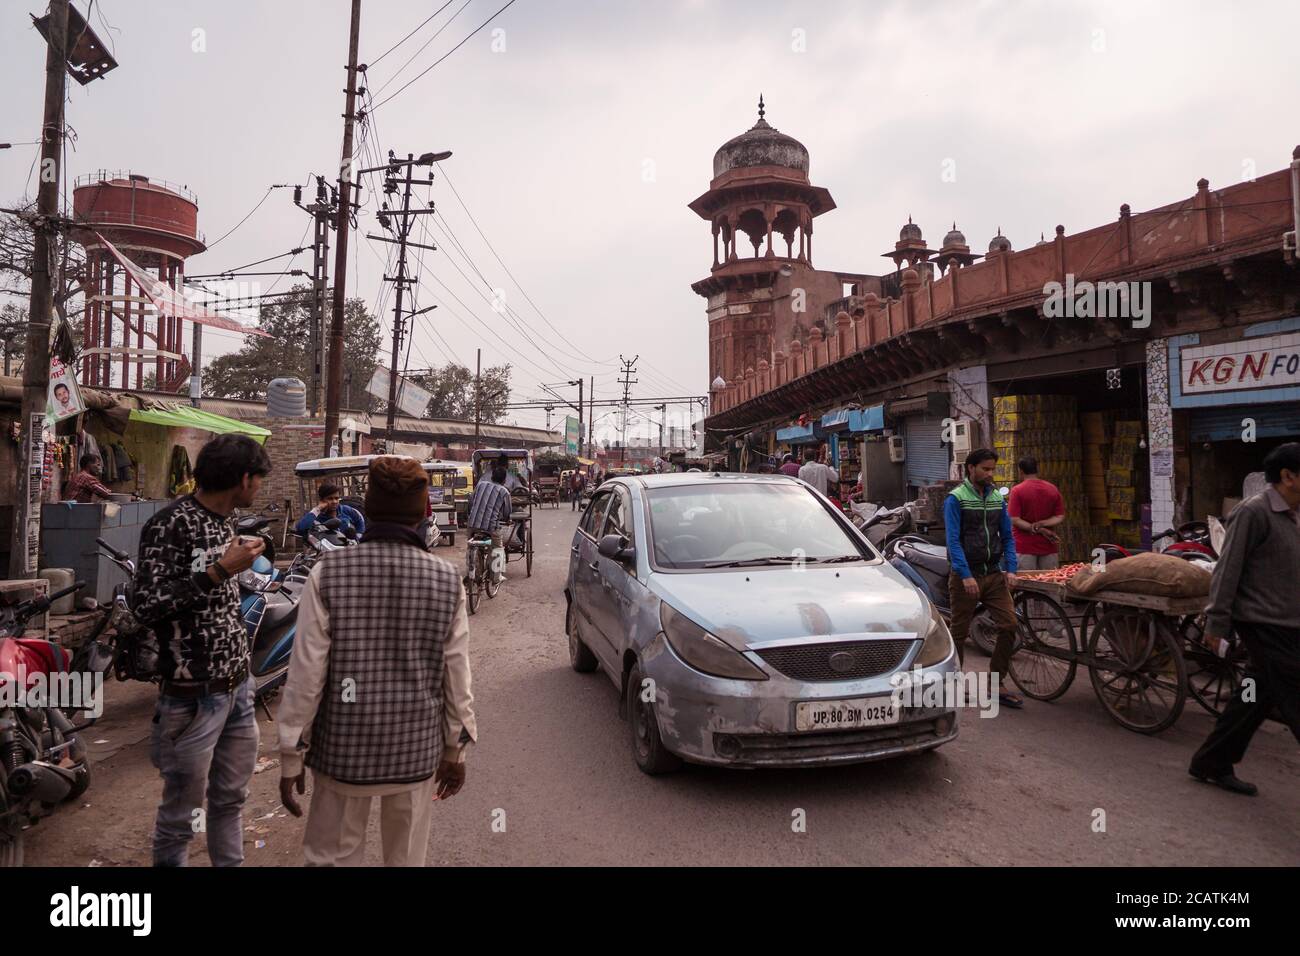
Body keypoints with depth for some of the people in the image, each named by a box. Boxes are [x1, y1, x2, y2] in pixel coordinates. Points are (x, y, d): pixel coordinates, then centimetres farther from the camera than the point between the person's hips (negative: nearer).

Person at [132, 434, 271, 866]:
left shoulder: (225, 522, 9)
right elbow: (147, 607, -22)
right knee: (181, 812, 9)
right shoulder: (169, 525, -16)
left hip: (238, 685, 8)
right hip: (195, 695, -7)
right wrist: (221, 570, -23)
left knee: (231, 798, 19)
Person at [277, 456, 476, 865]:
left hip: (343, 752, -1)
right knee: (407, 858, 17)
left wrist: (291, 757, 1)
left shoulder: (328, 573, -13)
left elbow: (307, 675, -10)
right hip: (417, 753, 1)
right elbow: (456, 678, -4)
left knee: (331, 857, 17)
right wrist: (456, 750, 8)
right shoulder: (447, 580, -9)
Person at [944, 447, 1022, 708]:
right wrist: (966, 575, -21)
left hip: (994, 574, 5)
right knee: (960, 632, 4)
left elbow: (1007, 536, 12)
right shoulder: (955, 499, -7)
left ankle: (997, 684, 10)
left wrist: (1010, 568, -1)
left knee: (1008, 625, -4)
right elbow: (953, 540, -14)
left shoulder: (997, 498, 11)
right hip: (965, 576, -5)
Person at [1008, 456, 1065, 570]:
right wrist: (1041, 524, -10)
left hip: (1024, 548, -4)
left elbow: (1014, 520, -14)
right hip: (1048, 547, 4)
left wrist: (1039, 530, -12)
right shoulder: (1053, 489, 6)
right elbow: (1060, 517, 3)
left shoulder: (1017, 490, -8)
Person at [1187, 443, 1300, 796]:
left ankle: (1211, 764, 24)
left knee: (1254, 699, 13)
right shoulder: (1254, 512, -14)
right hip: (1267, 625, -9)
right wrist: (1217, 621, -16)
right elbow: (1228, 569, -15)